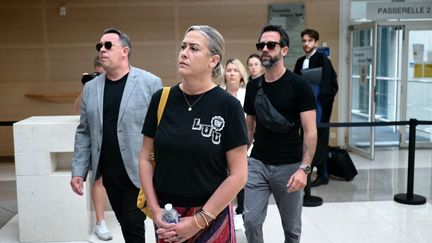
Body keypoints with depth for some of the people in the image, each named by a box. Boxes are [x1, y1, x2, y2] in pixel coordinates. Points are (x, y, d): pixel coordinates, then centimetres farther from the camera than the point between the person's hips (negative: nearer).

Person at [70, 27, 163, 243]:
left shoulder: (150, 83, -7)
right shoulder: (91, 88, 8)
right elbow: (84, 133, 10)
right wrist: (78, 171, 5)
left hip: (139, 171, -5)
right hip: (109, 173, 5)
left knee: (133, 225, -2)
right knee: (126, 224, 15)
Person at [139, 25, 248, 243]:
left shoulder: (228, 105, -11)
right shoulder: (161, 99, -3)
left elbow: (238, 175, -11)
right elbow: (145, 157, 4)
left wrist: (199, 221, -12)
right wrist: (155, 209, -5)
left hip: (212, 218, -3)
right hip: (167, 216, 3)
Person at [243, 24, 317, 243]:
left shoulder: (299, 86, -9)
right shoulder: (253, 86, 5)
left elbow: (310, 131, -12)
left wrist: (304, 168, -22)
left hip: (289, 166, -3)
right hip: (257, 163, 3)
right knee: (251, 220, -5)